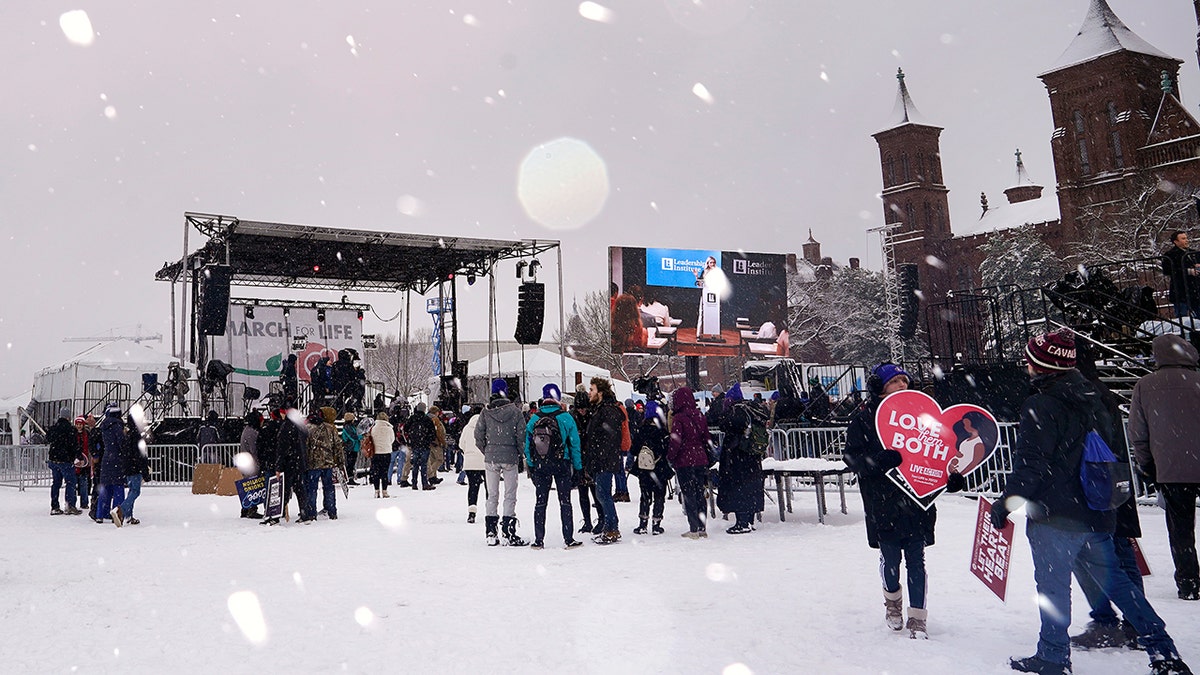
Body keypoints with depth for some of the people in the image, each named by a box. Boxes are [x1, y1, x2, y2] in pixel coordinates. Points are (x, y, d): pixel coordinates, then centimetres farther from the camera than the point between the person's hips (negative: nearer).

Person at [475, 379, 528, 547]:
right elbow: (522, 435, -6)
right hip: (510, 457, -2)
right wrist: (519, 454, 7)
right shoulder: (515, 411, -6)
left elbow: (478, 435, -1)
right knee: (510, 495, 4)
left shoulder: (485, 412, -1)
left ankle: (491, 534, 12)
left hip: (490, 458, 2)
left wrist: (487, 452, 11)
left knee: (492, 496, 11)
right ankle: (509, 534, 2)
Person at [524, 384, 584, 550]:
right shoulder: (565, 417, -9)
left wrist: (531, 467, 9)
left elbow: (527, 444, 1)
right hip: (561, 464, -2)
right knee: (565, 501, 6)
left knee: (540, 502, 10)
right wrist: (578, 466, 2)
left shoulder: (534, 418, -2)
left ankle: (538, 540, 11)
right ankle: (569, 539, 5)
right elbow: (575, 443, -6)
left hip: (539, 466, 2)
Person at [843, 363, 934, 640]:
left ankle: (917, 618, 11)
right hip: (883, 504, -2)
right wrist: (883, 459, -27)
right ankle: (893, 600, 38)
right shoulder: (864, 420, -2)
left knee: (916, 560, 2)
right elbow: (854, 459, -10)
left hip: (917, 501, 2)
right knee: (890, 558, 10)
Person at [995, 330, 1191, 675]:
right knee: (1115, 581, 17)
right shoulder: (1092, 400, 10)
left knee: (1053, 585, 2)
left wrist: (1006, 503, -10)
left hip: (1054, 517, -8)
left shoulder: (1041, 407, -16)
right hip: (1096, 515, 8)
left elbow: (1030, 465, -19)